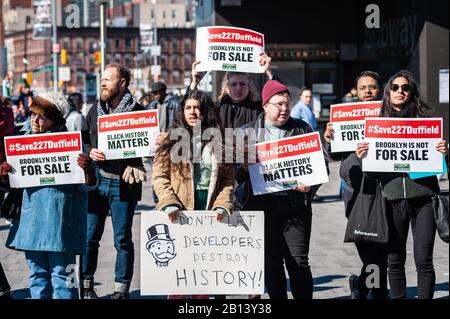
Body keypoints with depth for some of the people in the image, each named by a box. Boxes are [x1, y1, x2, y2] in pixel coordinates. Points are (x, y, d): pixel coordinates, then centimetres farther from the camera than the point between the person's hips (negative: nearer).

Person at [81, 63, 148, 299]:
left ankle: (121, 289, 12)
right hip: (96, 180, 4)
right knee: (89, 236, 5)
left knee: (123, 239, 4)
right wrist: (89, 153, -4)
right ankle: (86, 286, 15)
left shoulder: (137, 111, -3)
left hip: (123, 183, -4)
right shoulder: (95, 110, 12)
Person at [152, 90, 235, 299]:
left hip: (209, 210, 2)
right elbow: (159, 176, -2)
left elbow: (228, 178, 6)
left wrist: (222, 205, -9)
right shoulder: (171, 140, 3)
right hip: (180, 212, -2)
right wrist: (170, 204, -16)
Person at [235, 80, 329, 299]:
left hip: (295, 205, -1)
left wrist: (309, 186, -10)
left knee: (298, 262, -4)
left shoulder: (303, 130, 9)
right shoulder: (248, 132, 9)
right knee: (271, 262, 6)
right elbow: (235, 170, 7)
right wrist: (245, 167, -15)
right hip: (262, 204, 1)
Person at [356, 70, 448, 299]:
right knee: (395, 260, 7)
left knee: (423, 260, -3)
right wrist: (361, 157, -9)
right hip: (392, 198, 2)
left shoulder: (425, 119, 5)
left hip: (422, 196, -1)